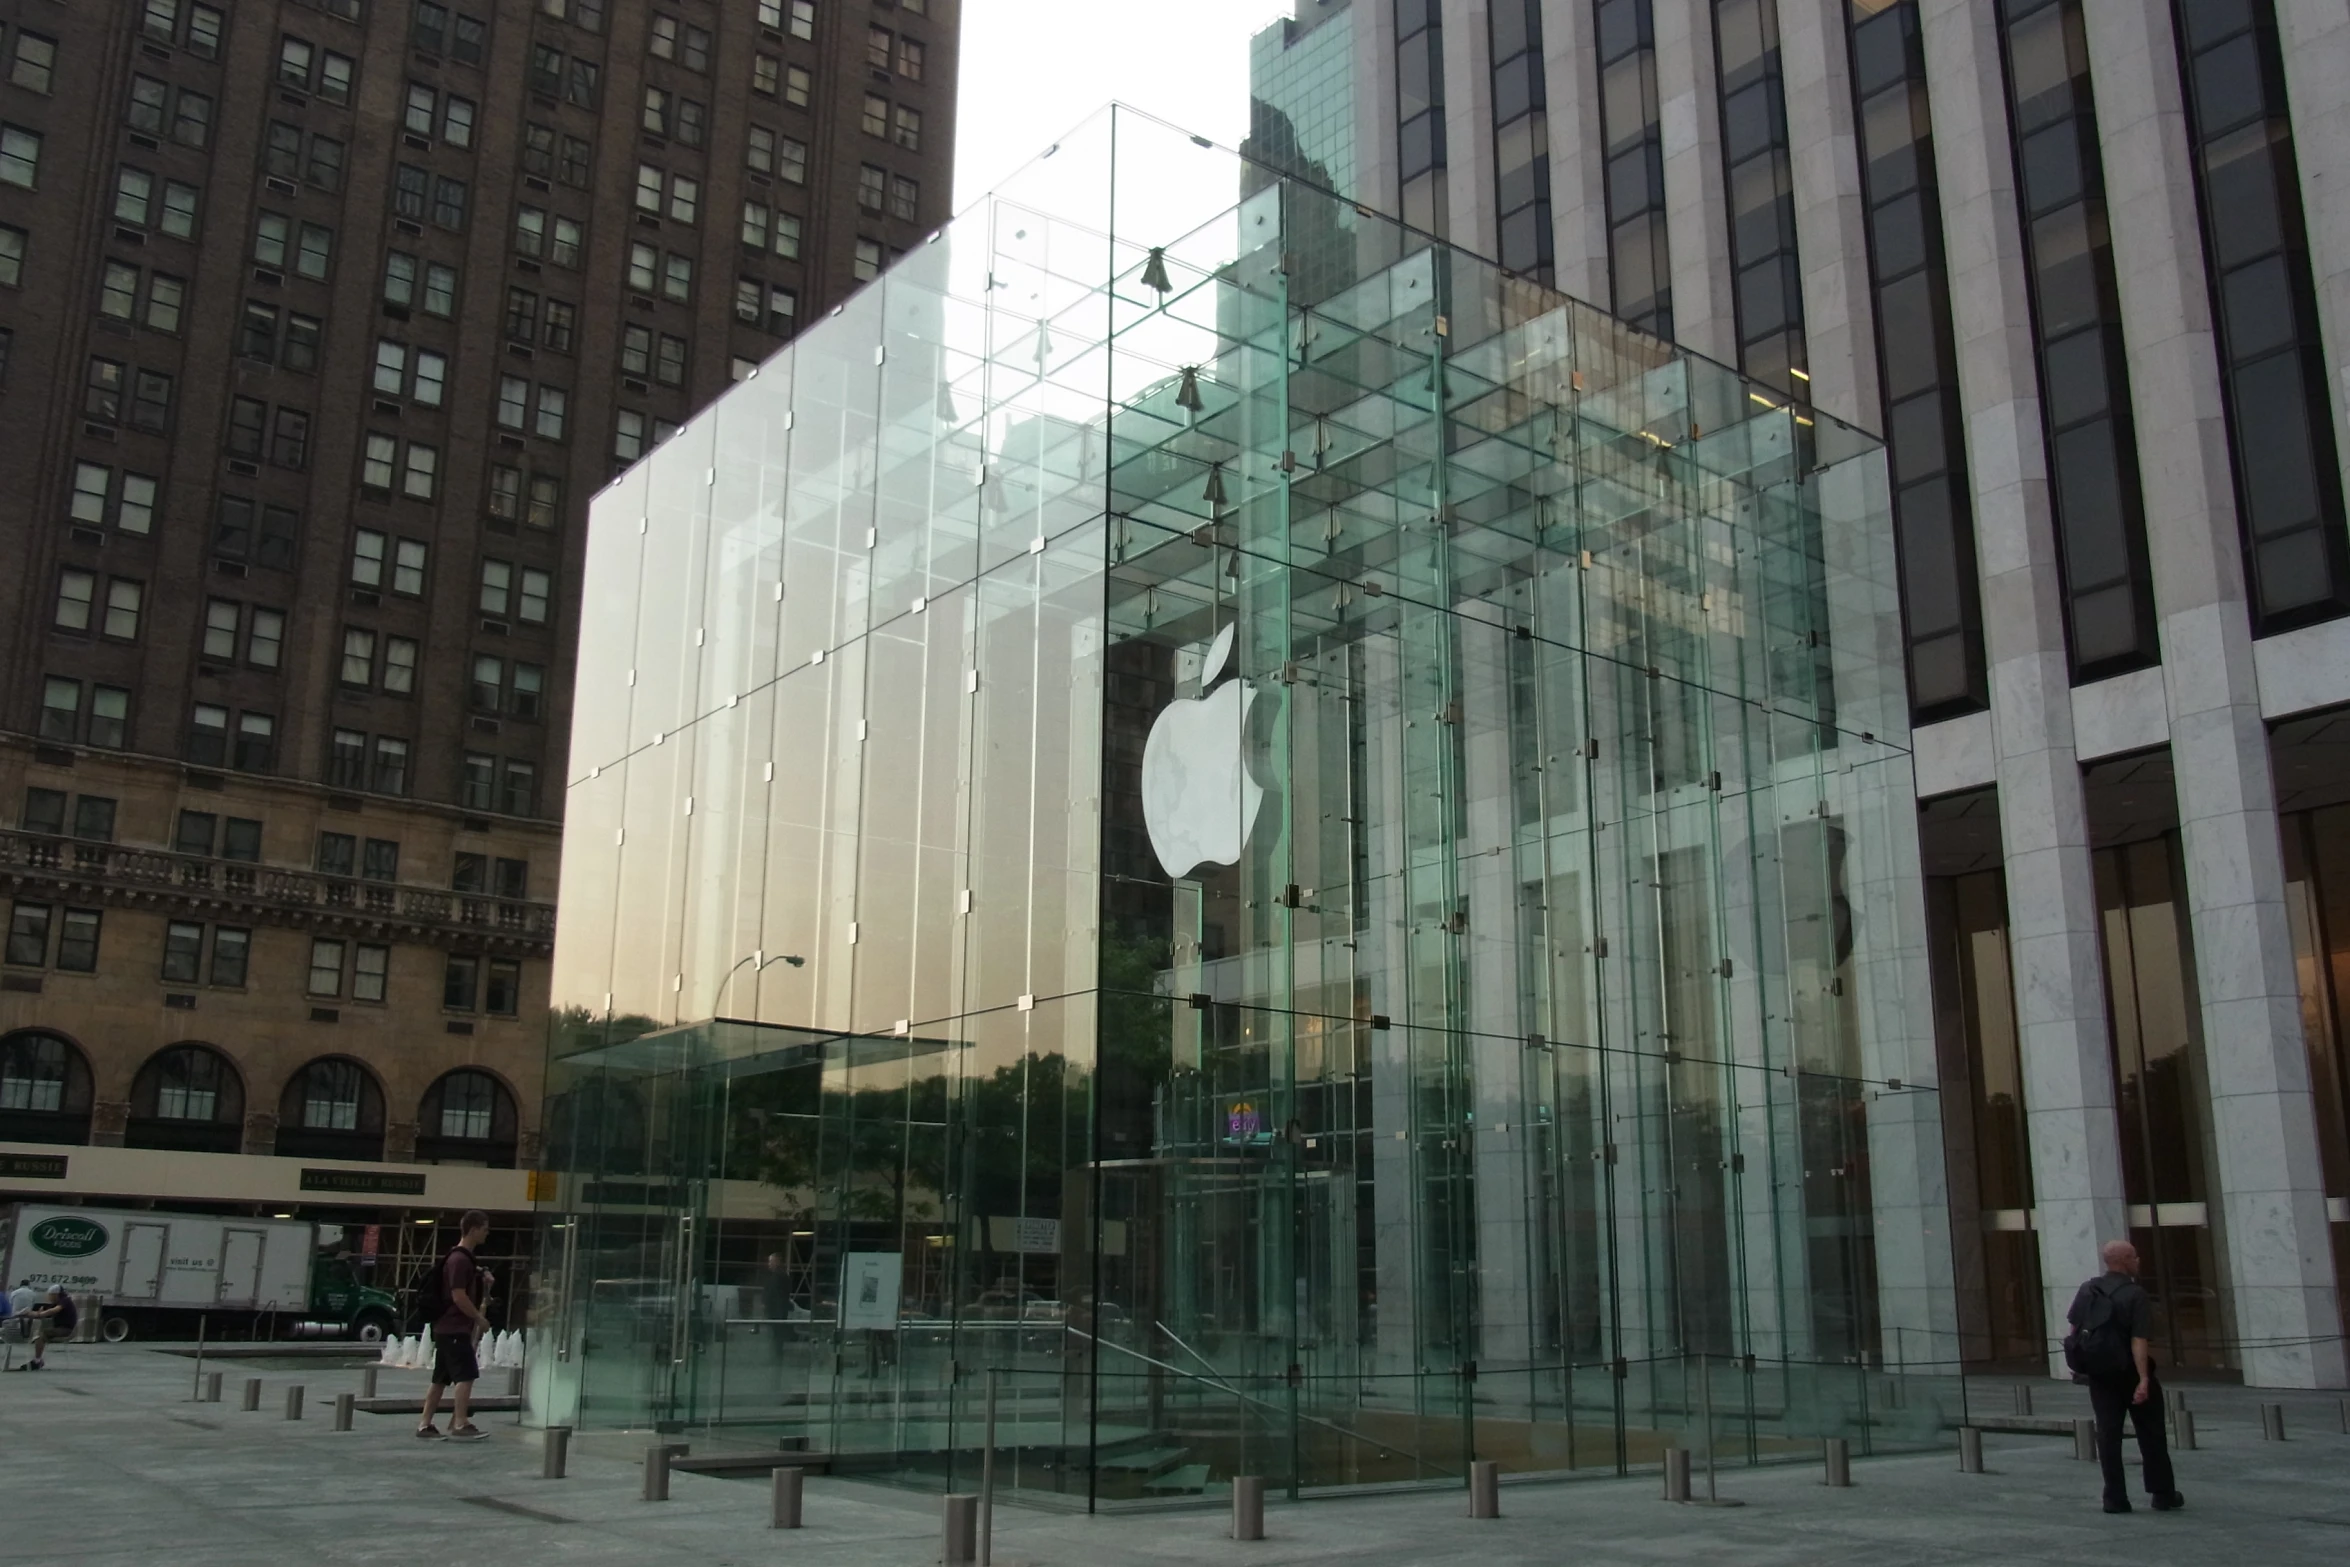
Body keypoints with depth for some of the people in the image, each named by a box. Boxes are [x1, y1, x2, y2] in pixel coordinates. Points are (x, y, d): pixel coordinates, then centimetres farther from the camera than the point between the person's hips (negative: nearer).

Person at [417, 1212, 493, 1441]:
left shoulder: (465, 1258, 16)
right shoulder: (459, 1260, -15)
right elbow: (459, 1296, -21)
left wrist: (485, 1283, 8)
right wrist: (479, 1318, -13)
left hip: (447, 1327, 10)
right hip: (455, 1328, -10)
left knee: (441, 1378, 10)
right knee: (466, 1375, -10)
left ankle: (425, 1425, 12)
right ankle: (460, 1424, -10)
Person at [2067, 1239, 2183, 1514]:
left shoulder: (2087, 1290, 3)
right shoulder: (2135, 1295, -16)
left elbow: (2074, 1330, 8)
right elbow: (2139, 1341, -22)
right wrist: (2144, 1379, -24)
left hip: (2100, 1373, 4)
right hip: (2130, 1371, -4)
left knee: (2108, 1435, 5)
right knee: (2151, 1435, 10)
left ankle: (2115, 1498, 4)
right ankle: (2162, 1494, 17)